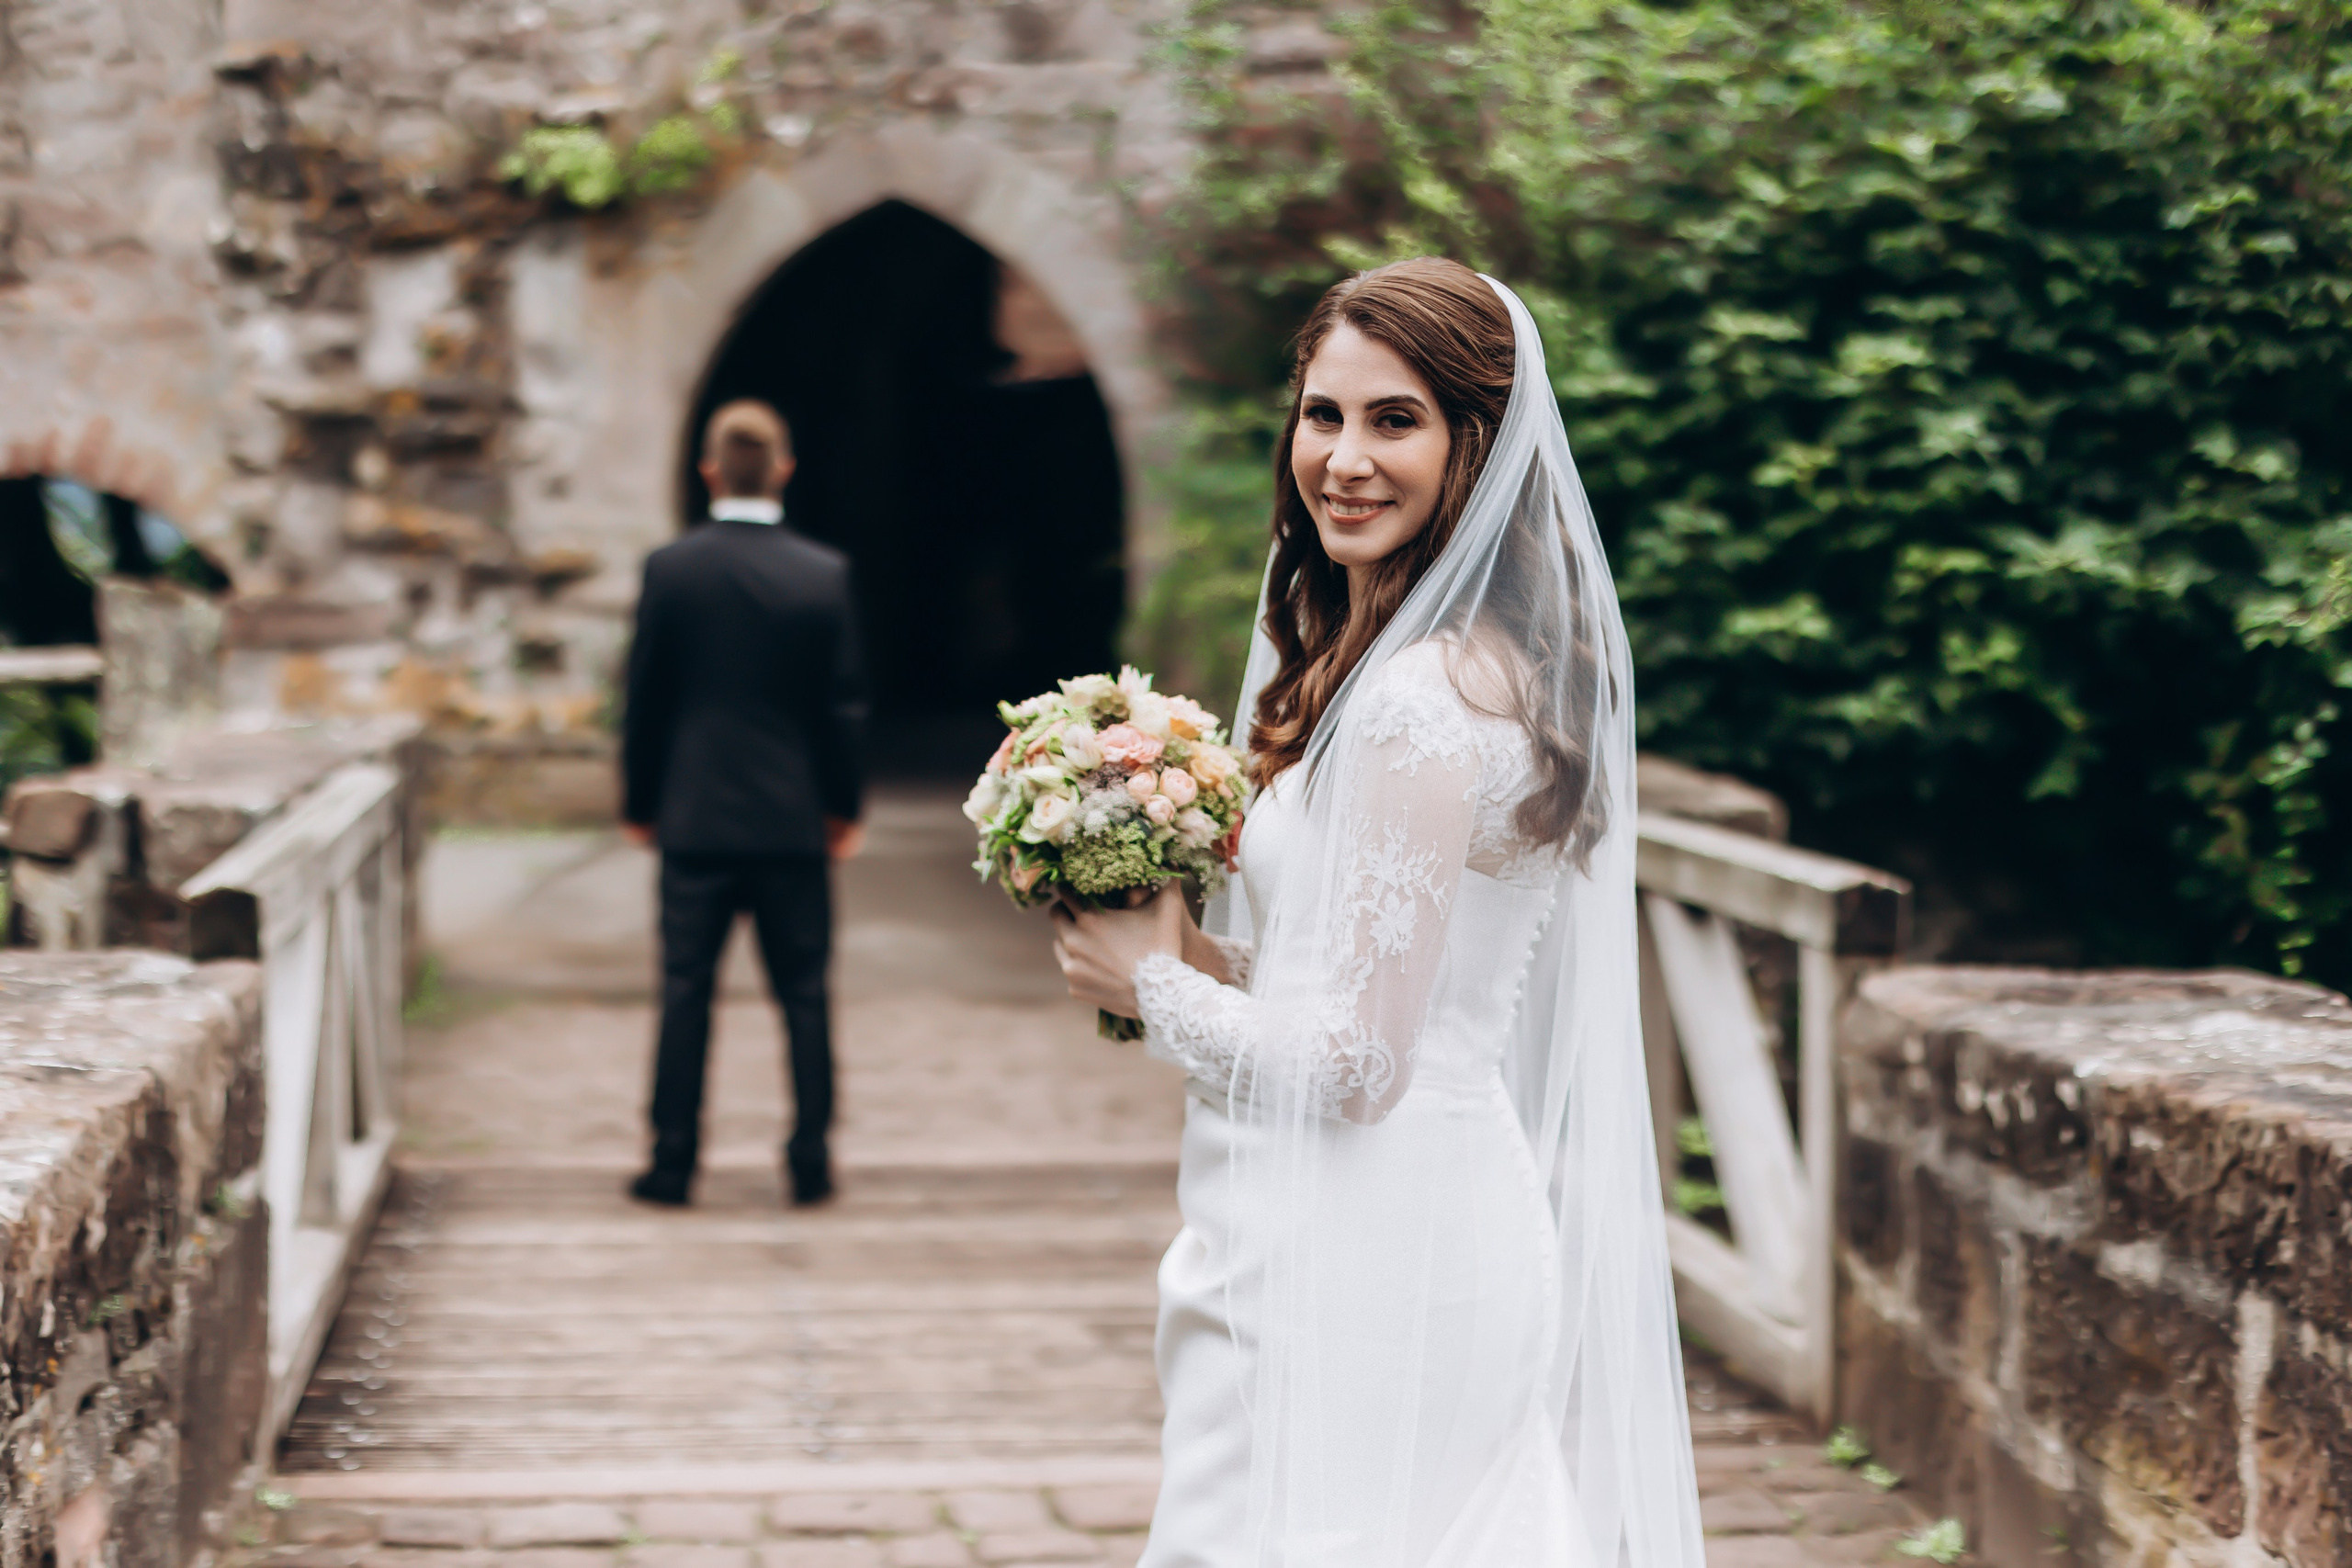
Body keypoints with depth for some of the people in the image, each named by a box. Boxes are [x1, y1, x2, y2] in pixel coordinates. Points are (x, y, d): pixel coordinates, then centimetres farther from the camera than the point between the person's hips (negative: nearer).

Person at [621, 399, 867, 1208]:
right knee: (804, 996, 8)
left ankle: (673, 1163, 6)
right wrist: (845, 806, 10)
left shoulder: (670, 567, -5)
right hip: (793, 816, 0)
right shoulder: (824, 573, -5)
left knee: (685, 992, 5)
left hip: (695, 815, 0)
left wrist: (639, 802, 11)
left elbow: (645, 697, 0)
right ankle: (810, 1164, 9)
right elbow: (844, 704, -1)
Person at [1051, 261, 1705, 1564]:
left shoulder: (1420, 702, -20)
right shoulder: (1502, 664, 10)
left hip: (1358, 1278, -10)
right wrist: (1197, 950, 9)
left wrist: (1152, 983, -6)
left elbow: (1355, 1063, -21)